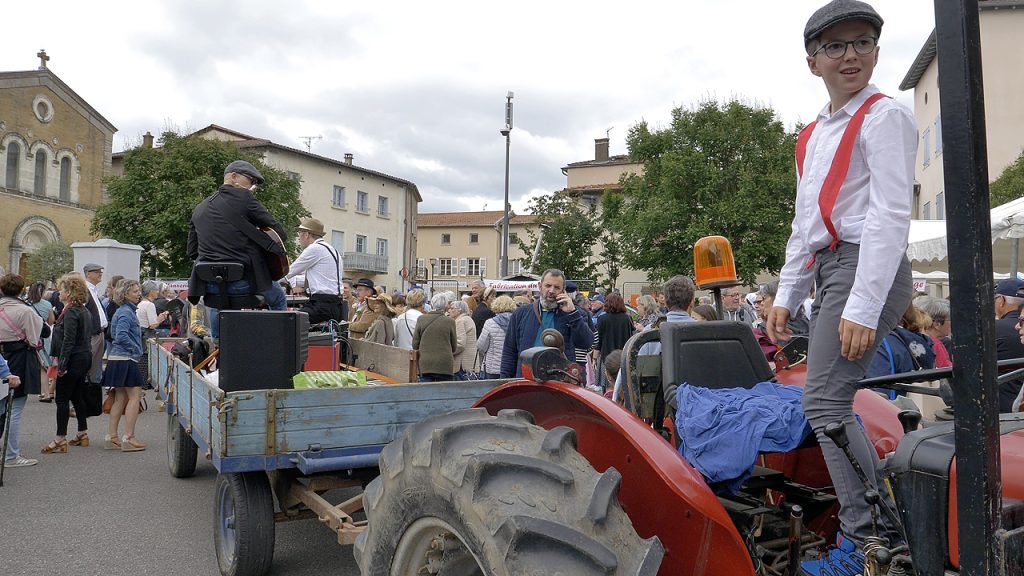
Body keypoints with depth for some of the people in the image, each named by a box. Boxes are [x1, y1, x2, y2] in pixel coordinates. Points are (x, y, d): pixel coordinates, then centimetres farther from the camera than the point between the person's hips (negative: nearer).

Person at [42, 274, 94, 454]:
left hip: (73, 360, -9)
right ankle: (83, 434, 22)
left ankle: (60, 440, -1)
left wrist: (62, 364, -20)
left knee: (62, 399, -4)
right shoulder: (85, 311, 12)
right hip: (85, 358, 9)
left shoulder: (70, 312, -15)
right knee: (77, 397, 16)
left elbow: (68, 341, -21)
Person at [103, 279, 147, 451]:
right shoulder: (126, 312, -14)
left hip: (118, 359, 10)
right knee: (134, 396, -6)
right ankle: (128, 438, -5)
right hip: (125, 360, -10)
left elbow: (117, 335, 23)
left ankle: (111, 437, 17)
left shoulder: (128, 310, 16)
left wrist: (135, 349, 15)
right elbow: (121, 336, -25)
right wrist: (136, 349, -13)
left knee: (120, 398, 13)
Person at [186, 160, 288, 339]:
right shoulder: (243, 198, -4)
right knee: (279, 300, 24)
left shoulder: (199, 208, 15)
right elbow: (279, 232, -4)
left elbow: (191, 251, 18)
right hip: (243, 280, -5)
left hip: (211, 285, 6)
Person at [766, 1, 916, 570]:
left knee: (825, 400, -14)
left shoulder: (884, 116, -4)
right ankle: (882, 529, 17)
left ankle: (869, 538, -5)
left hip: (868, 267, -8)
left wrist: (863, 308, -21)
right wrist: (786, 296, 18)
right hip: (829, 268, 8)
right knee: (832, 402, 7)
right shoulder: (812, 135, 21)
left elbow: (890, 215, -14)